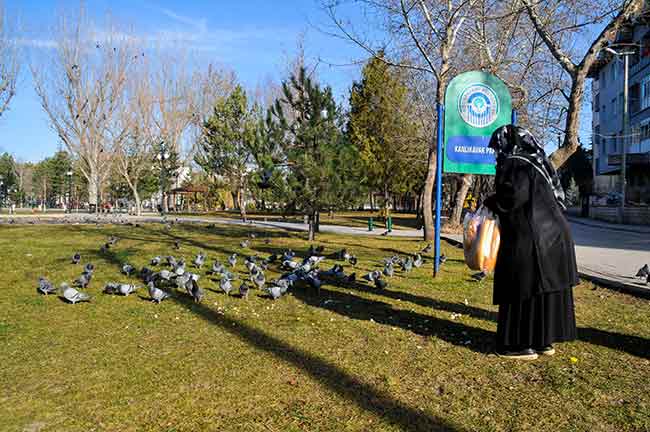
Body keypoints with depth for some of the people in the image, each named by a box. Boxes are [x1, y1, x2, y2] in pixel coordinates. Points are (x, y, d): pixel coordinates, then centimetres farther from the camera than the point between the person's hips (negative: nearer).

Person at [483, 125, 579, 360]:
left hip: (529, 238, -9)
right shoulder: (536, 162, 17)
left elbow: (513, 196, -25)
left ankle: (523, 344, 7)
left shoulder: (515, 164, -11)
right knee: (543, 287, 14)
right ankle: (544, 340, 23)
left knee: (524, 288, -1)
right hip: (551, 234, 9)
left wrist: (490, 203, -8)